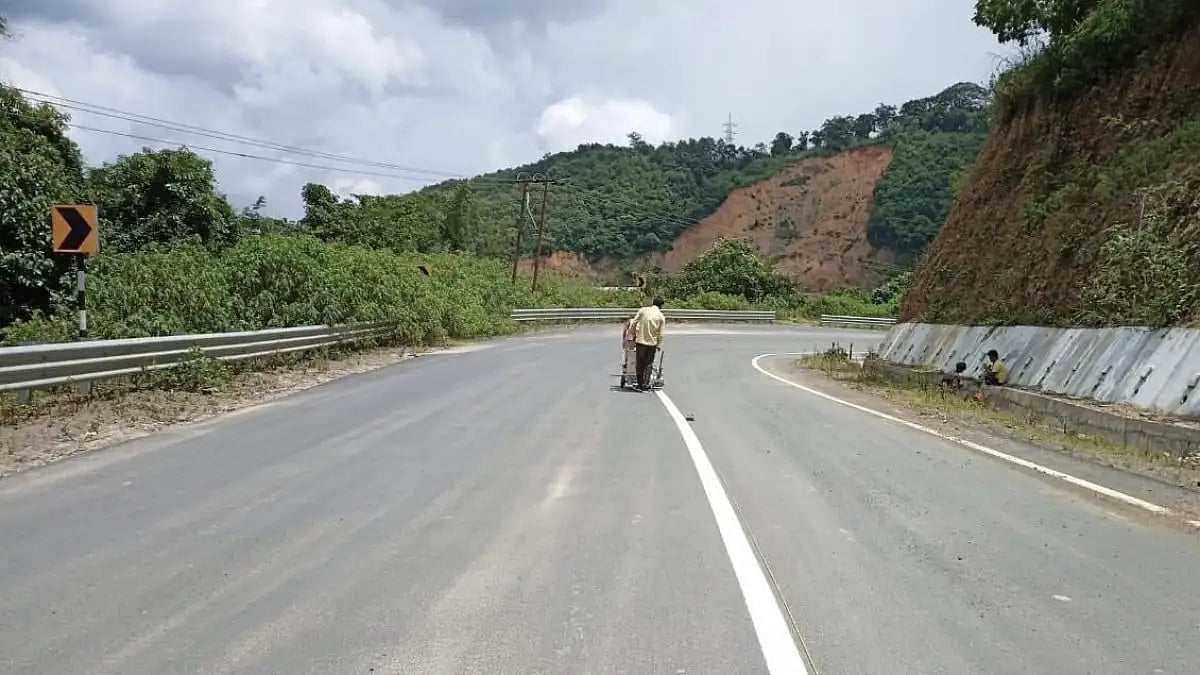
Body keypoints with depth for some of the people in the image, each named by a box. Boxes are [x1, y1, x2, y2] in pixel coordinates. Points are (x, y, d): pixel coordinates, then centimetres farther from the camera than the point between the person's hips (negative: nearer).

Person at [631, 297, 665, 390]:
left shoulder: (643, 310, -1)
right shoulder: (661, 317, -2)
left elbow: (634, 323, -4)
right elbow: (660, 334, -1)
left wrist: (633, 334, 6)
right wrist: (659, 345, 10)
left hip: (640, 341, 1)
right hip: (652, 342, -1)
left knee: (640, 363, 11)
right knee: (648, 364, 9)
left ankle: (640, 384, 14)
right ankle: (645, 385, 6)